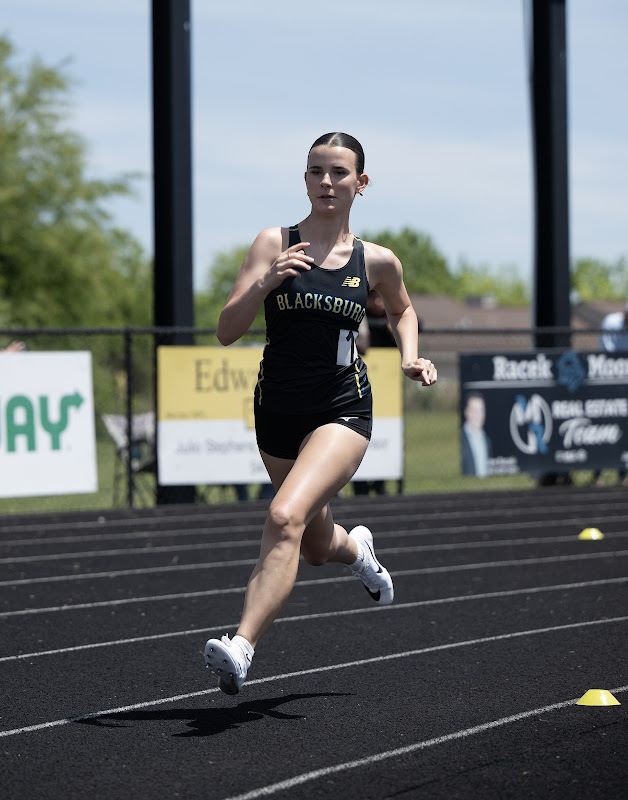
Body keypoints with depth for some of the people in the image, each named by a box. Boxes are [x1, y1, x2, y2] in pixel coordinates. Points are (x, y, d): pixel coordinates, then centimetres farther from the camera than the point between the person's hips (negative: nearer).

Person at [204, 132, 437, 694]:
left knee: (286, 517, -27)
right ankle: (357, 548, 57)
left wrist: (410, 357, 7)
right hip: (278, 412, 2)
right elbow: (227, 331, -8)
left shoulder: (376, 262, 2)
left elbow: (402, 310, 25)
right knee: (317, 548, 19)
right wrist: (267, 282, -24)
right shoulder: (275, 244, -2)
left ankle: (242, 647, -33)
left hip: (342, 413, -2)